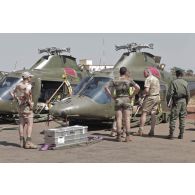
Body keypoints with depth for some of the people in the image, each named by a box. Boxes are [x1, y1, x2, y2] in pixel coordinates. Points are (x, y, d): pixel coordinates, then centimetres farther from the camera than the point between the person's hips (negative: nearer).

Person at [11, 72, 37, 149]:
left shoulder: (18, 85, 11)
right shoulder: (28, 85, -14)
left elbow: (13, 93, 18)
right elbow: (26, 92, -33)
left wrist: (18, 100, 16)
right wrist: (30, 102, -24)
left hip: (20, 106, 8)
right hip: (27, 106, -8)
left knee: (21, 124, 9)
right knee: (30, 124, -7)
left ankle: (22, 142, 12)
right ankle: (28, 142, -12)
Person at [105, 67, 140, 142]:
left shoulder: (115, 81, 1)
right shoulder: (129, 80, -4)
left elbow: (106, 87, -5)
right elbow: (138, 87, -13)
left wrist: (112, 96, -1)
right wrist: (132, 95, -3)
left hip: (118, 100, 2)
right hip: (126, 100, -2)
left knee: (119, 118, 4)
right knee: (127, 119, 1)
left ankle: (119, 136, 3)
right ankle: (127, 136, -3)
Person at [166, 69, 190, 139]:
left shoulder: (173, 82, -7)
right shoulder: (185, 83, 4)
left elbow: (170, 93, -11)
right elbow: (188, 95, 5)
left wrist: (168, 102, -3)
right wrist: (186, 103, 16)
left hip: (176, 102, -3)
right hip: (183, 102, 3)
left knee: (173, 118, 0)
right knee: (182, 118, 9)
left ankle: (171, 134, -2)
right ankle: (181, 134, 11)